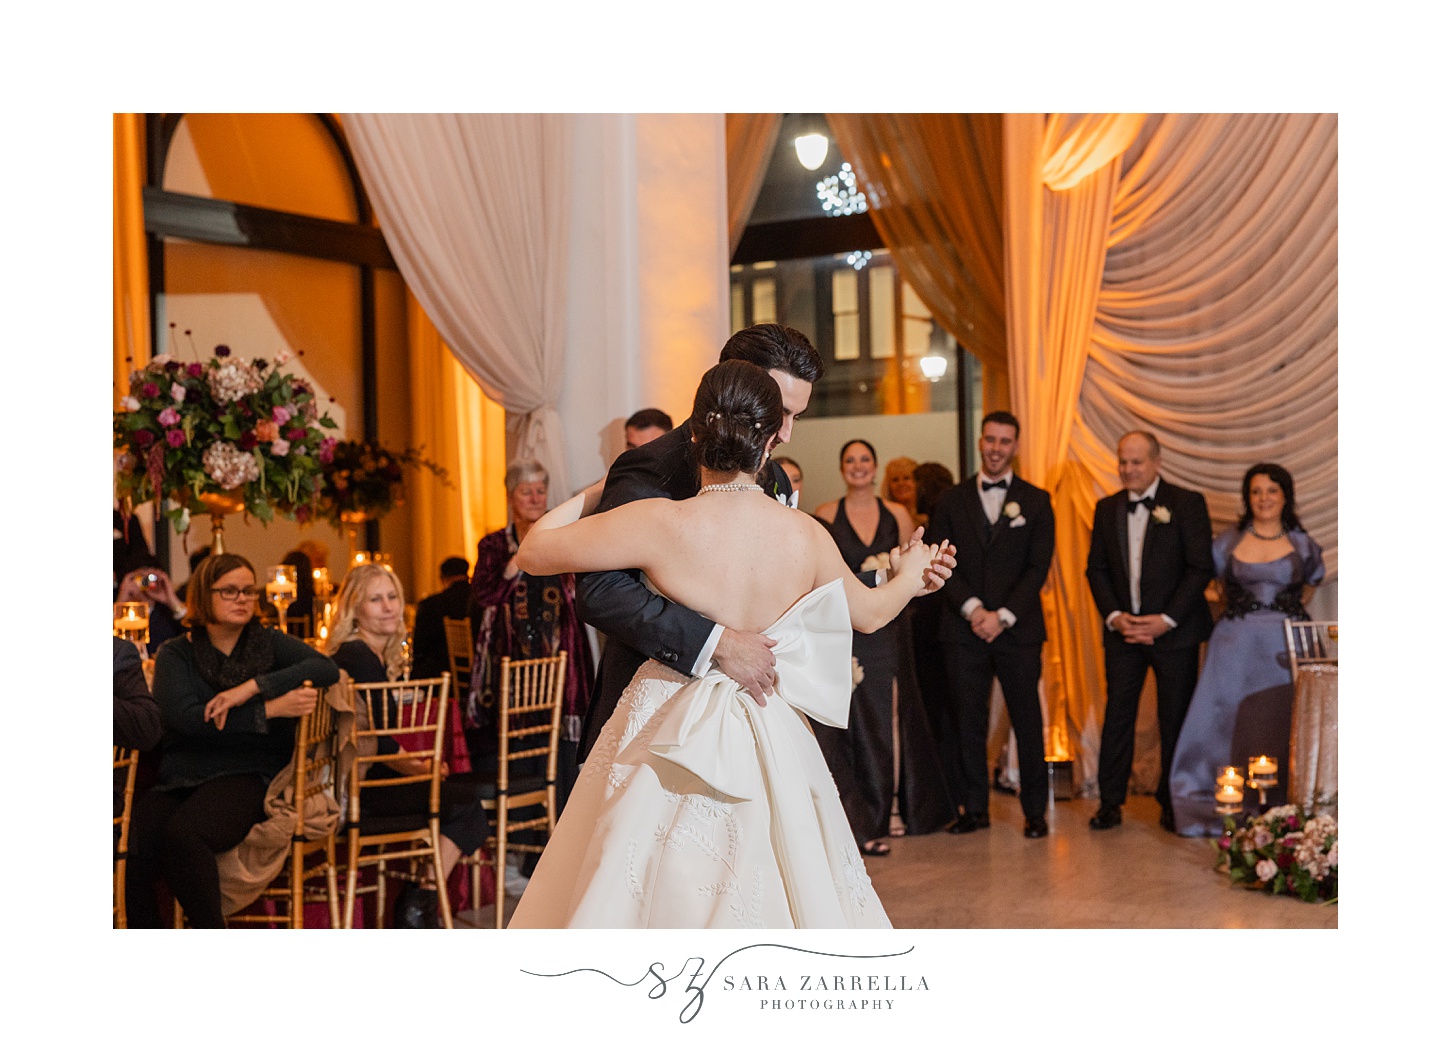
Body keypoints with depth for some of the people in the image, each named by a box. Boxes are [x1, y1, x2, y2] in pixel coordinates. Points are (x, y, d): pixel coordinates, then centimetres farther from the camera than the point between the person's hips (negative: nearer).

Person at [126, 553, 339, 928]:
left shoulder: (269, 643, 17)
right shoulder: (176, 653, 15)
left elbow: (327, 669, -3)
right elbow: (185, 717, -4)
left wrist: (252, 687, -12)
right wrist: (269, 709, -12)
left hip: (245, 775, -1)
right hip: (178, 778, 1)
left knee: (181, 831, -33)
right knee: (138, 844, -30)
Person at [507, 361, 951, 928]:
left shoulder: (662, 523, -15)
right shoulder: (806, 536, -4)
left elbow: (533, 551, -7)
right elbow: (870, 612, 15)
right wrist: (909, 576, 37)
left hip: (672, 743, -3)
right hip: (770, 748, 3)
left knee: (662, 895, 6)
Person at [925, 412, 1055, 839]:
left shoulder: (1035, 501, 6)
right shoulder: (952, 501, 9)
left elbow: (1039, 567, -1)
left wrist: (1003, 616, -11)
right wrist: (972, 609, -10)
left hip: (1018, 630, -1)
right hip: (963, 630, 1)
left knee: (1027, 721, 1)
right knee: (967, 722, 3)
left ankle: (1035, 811, 10)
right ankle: (974, 808, 12)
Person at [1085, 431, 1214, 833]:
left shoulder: (1187, 504, -4)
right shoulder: (1106, 509, 9)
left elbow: (1201, 568, -7)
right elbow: (1096, 569, 9)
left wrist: (1166, 619, -14)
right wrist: (1114, 616, -6)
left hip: (1173, 630, -3)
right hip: (1123, 629, 3)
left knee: (1175, 719, 4)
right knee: (1117, 715, 1)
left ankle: (1171, 803, 16)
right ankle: (1110, 803, 7)